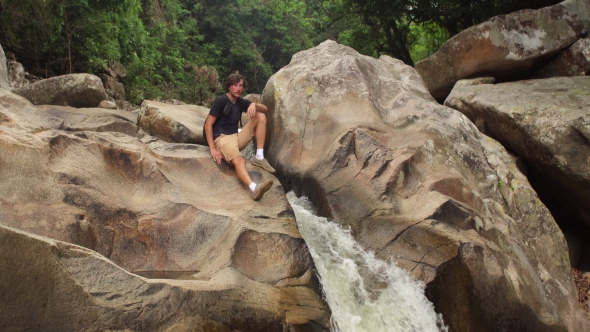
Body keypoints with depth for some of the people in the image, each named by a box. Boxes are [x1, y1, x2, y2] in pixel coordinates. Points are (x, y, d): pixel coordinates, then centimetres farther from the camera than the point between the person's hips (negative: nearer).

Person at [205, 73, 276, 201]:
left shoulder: (241, 102, 12)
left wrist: (254, 105, -14)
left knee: (261, 116, -6)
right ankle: (255, 189, -63)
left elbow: (265, 109, 10)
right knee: (239, 160, -37)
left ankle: (259, 157, -13)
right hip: (222, 139, -7)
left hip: (237, 137, 7)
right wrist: (212, 149, -22)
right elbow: (208, 124, -13)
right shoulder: (220, 101, -7)